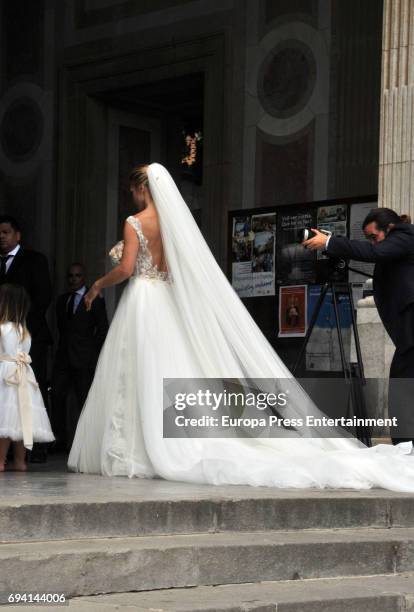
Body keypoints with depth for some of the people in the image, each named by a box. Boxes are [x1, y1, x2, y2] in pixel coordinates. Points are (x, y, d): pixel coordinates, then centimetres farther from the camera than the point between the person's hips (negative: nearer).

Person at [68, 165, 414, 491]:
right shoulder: (174, 222, 11)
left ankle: (131, 453, -5)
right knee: (171, 379, 8)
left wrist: (98, 286, 1)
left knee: (138, 381, -5)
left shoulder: (135, 223, -9)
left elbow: (126, 269, -16)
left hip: (141, 303, -7)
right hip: (168, 305, 7)